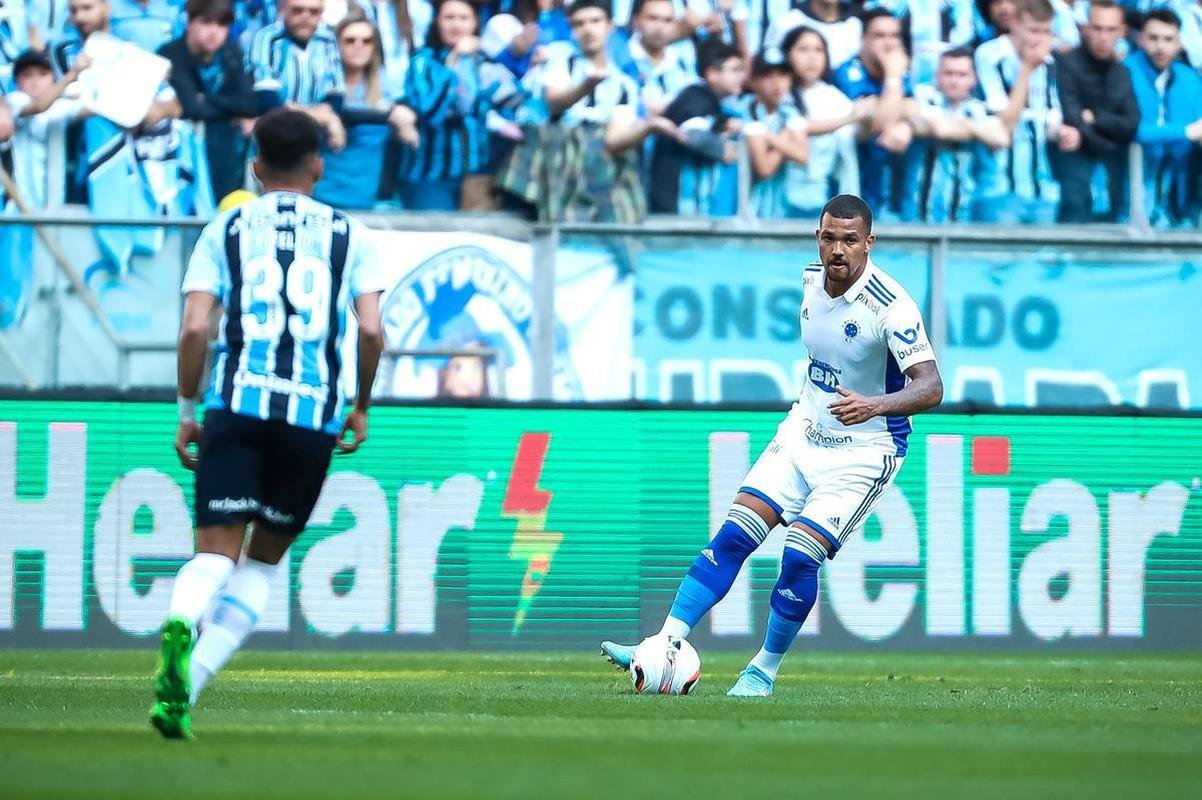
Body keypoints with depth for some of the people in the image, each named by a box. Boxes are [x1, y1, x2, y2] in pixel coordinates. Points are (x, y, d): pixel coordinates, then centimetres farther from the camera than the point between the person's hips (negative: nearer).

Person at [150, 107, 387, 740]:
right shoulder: (349, 235, 11)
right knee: (264, 559, 13)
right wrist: (361, 407, 15)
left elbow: (195, 328, -1)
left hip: (236, 405, 0)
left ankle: (180, 629, -39)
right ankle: (188, 687, -1)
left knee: (217, 552, -5)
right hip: (314, 415, 1)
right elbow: (371, 331, 0)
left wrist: (187, 414, 9)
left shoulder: (225, 231, 10)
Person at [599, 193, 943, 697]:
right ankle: (667, 644, -5)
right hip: (804, 430, 6)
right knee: (734, 535, -6)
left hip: (864, 452, -6)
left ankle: (765, 669, 4)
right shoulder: (811, 279, -2)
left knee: (799, 557, -16)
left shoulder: (890, 306, -23)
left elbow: (930, 388, -31)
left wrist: (875, 404, -47)